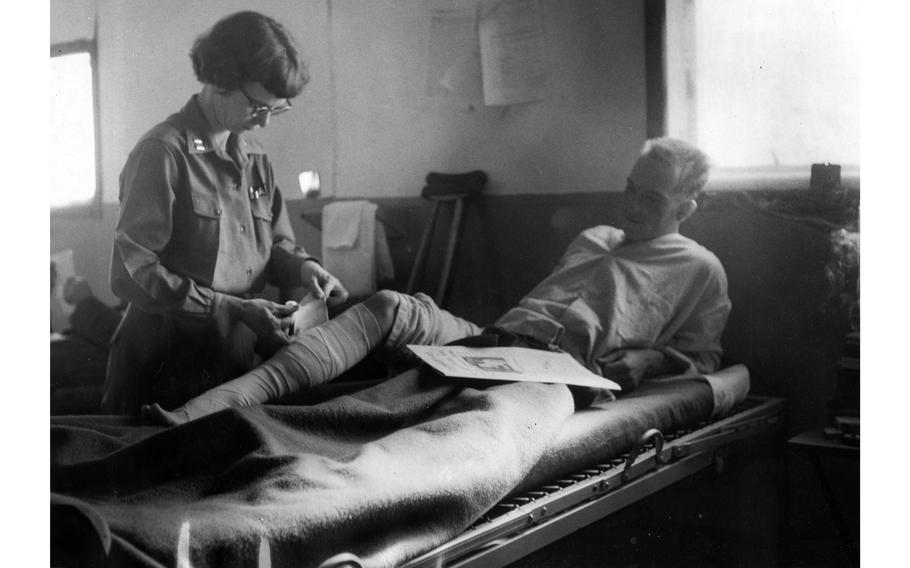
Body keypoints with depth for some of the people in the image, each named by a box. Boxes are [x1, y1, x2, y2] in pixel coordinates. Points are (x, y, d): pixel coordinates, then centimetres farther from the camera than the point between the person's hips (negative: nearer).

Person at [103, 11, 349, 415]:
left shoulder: (254, 158, 10)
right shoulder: (164, 153, -13)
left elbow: (275, 242, 18)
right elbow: (134, 274, -17)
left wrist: (299, 265, -5)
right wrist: (232, 309, -20)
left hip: (241, 359, 7)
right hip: (168, 363, -6)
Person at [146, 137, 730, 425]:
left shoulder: (701, 269, 18)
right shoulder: (593, 239, 35)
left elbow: (700, 357, 10)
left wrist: (637, 362, -8)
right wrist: (498, 335, 14)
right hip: (493, 337, 6)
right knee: (388, 306, -22)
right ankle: (202, 414, -34)